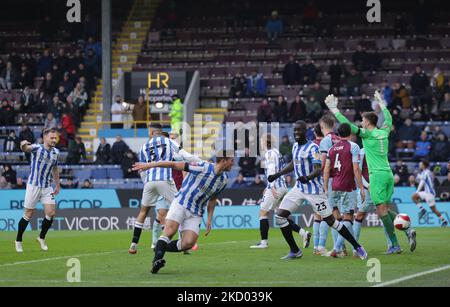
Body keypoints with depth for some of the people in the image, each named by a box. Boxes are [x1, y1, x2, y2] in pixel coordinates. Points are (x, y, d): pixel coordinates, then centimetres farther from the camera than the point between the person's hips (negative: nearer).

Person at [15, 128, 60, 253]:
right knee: (28, 215, 1)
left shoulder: (56, 152, 5)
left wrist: (57, 185, 20)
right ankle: (18, 241, 18)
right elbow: (26, 148, -34)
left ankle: (42, 238, 14)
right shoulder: (37, 148, -12)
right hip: (33, 185, -5)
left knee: (51, 213, -7)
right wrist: (24, 145, -58)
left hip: (47, 187, 5)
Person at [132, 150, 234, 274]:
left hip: (195, 214, 5)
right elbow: (174, 164, -13)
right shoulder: (202, 167, -16)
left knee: (188, 243, -15)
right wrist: (149, 165, -14)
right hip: (180, 204, -5)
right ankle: (157, 259, -30)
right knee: (170, 231, -27)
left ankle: (160, 248, 3)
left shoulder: (224, 180, 4)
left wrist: (209, 219, 14)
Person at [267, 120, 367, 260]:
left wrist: (307, 178, -43)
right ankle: (295, 251, 6)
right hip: (299, 189, 8)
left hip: (314, 190, -8)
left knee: (330, 220, -5)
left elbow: (318, 169, -25)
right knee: (280, 215, -3)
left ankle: (357, 247, 9)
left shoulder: (312, 148, -15)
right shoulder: (295, 146, 10)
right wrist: (277, 175, 27)